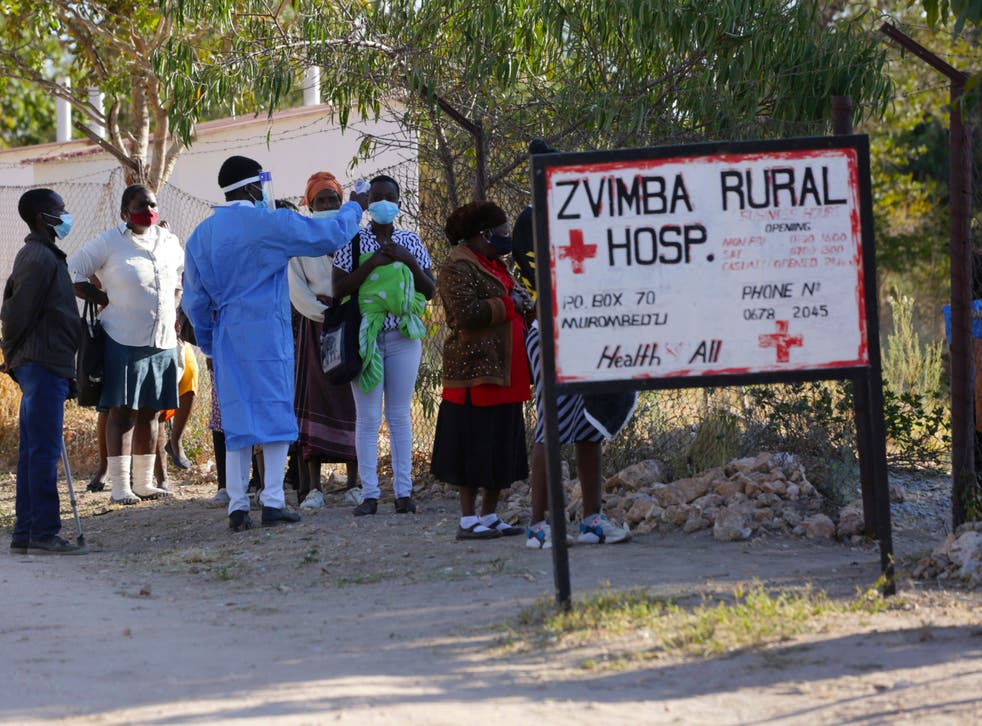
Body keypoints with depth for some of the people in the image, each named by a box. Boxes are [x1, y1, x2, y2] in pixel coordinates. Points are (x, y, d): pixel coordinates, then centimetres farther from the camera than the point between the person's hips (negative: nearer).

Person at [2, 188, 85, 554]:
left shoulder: (37, 255, 19)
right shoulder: (40, 258, -13)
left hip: (37, 366, 10)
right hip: (45, 363, -10)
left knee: (33, 451, 10)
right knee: (44, 449, -10)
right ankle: (43, 532, -11)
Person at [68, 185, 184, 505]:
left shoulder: (168, 241, 11)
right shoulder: (109, 242, -6)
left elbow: (183, 273, 30)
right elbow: (72, 274, -4)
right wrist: (106, 300, -6)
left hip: (163, 342, 5)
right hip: (124, 342, -5)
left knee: (149, 413, 10)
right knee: (122, 413, -4)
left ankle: (144, 483, 17)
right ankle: (120, 487, -1)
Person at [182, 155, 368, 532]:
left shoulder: (201, 235, 9)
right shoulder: (270, 223, -9)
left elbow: (194, 300, 13)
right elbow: (330, 235, -4)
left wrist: (209, 345, 22)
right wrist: (354, 207, 15)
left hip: (226, 335, 5)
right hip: (268, 331, -5)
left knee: (237, 416, 8)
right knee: (275, 411, 0)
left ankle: (237, 506, 5)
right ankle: (272, 502, -5)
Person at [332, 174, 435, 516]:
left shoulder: (410, 241, 10)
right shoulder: (354, 241, 2)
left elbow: (430, 290, 7)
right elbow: (339, 289, -4)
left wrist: (409, 261, -8)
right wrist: (371, 264, -14)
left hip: (403, 336, 2)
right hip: (364, 335, -2)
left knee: (400, 416, 3)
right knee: (368, 417, -3)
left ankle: (403, 491, 5)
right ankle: (369, 494, -2)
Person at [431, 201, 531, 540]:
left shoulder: (492, 265, 20)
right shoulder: (458, 268, -10)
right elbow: (467, 313, -23)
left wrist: (524, 305, 10)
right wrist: (509, 305, -16)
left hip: (503, 373, 9)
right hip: (475, 374, -9)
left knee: (502, 449, 10)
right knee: (474, 448, -5)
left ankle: (489, 516, 17)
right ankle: (468, 521, -1)